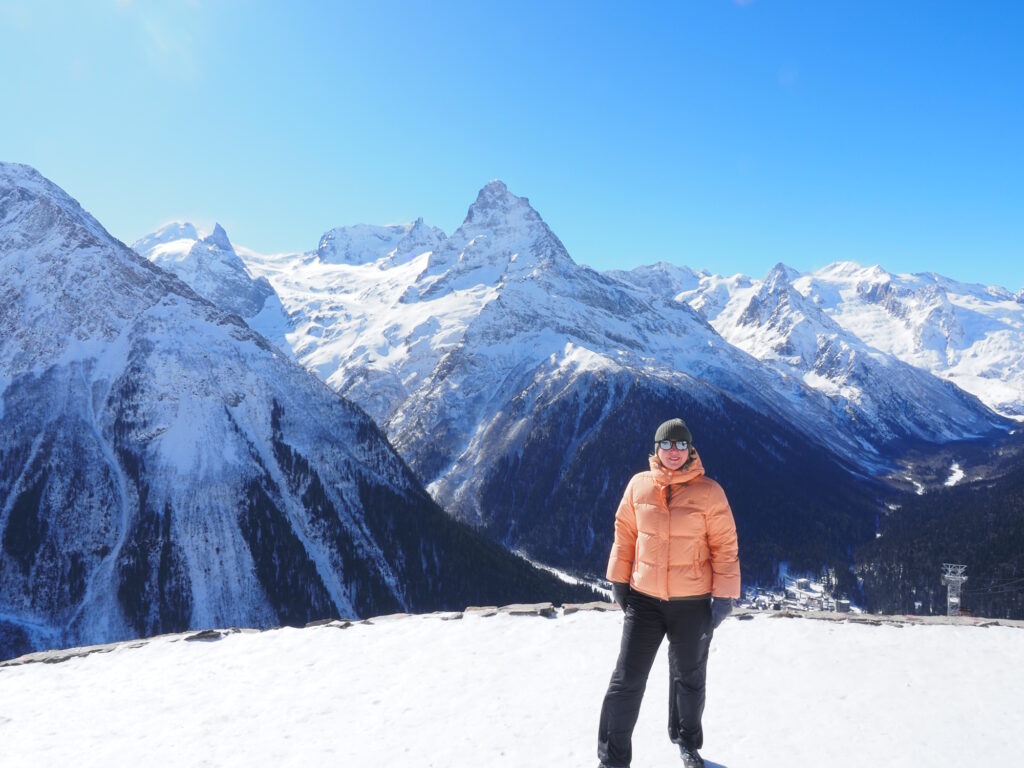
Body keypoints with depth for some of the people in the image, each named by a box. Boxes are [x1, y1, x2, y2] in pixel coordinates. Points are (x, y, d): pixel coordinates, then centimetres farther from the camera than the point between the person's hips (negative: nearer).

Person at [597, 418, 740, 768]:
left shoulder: (708, 491, -9)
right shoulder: (639, 485, -3)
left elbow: (725, 546, -5)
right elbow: (624, 533, 5)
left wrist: (723, 596, -6)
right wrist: (619, 580, 6)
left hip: (693, 603, -1)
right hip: (643, 599, 1)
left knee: (689, 679, 18)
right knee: (627, 680, 1)